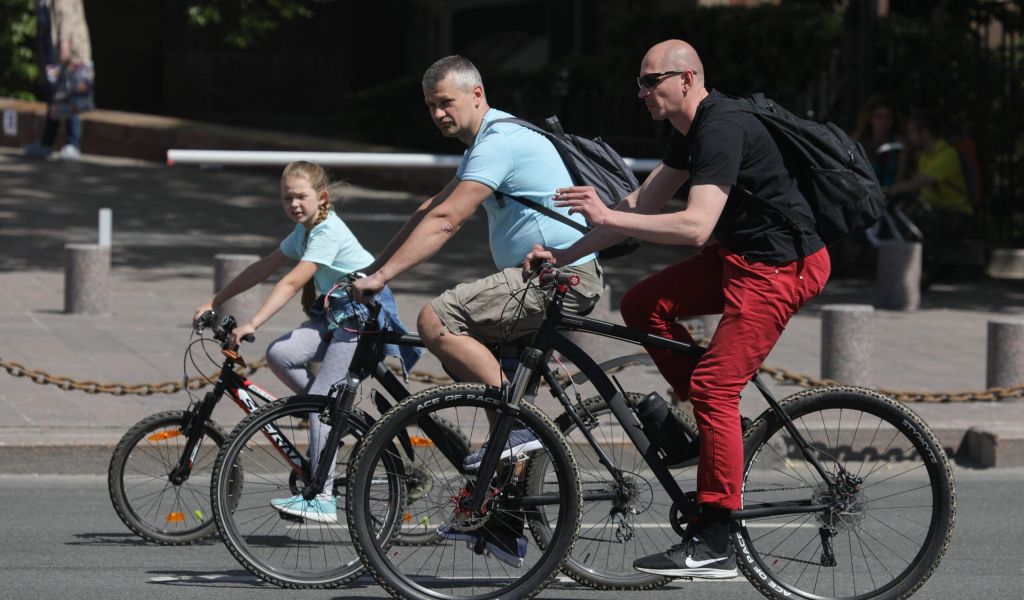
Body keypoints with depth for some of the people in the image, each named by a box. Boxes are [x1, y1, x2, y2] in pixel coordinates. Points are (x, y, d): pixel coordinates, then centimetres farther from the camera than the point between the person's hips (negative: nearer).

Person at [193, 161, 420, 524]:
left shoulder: (328, 232, -18)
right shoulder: (304, 231, 11)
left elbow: (291, 283, -27)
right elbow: (263, 269, 14)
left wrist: (252, 325, -34)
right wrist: (214, 303, 12)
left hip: (363, 316, -9)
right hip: (336, 316, 9)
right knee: (279, 354, -13)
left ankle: (322, 498, -12)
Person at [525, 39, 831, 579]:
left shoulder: (721, 130, -22)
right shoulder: (691, 130, 10)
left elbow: (696, 227, -32)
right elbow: (643, 208, 12)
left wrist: (607, 217, -30)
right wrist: (563, 256, 6)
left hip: (781, 266, -10)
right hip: (739, 254, 10)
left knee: (714, 387, -14)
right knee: (641, 305, 5)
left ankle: (712, 545, -12)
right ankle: (718, 427, 12)